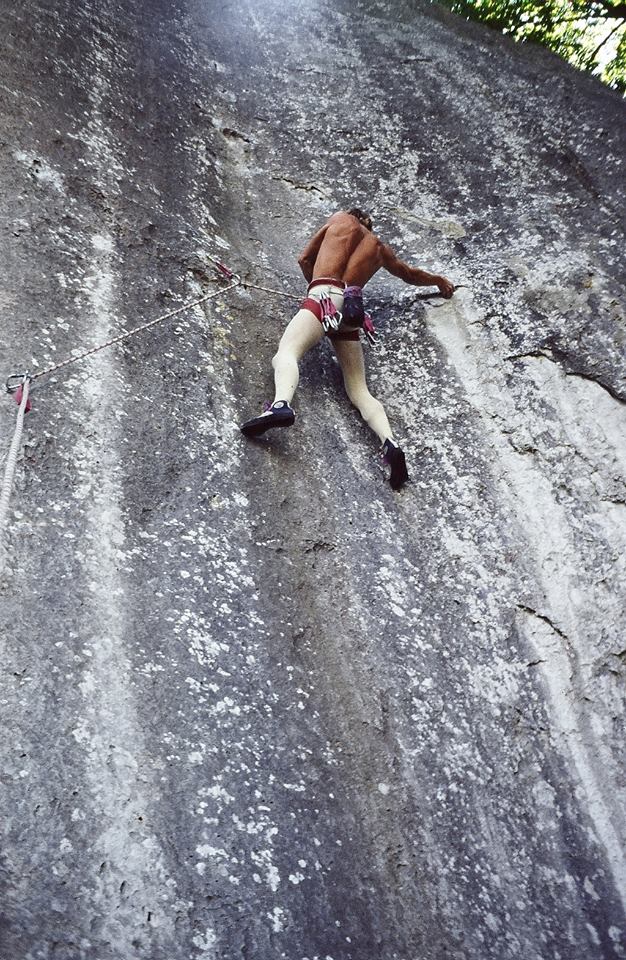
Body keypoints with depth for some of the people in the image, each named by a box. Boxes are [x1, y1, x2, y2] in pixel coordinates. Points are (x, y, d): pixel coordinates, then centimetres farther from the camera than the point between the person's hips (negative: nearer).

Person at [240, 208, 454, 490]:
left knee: (286, 352, -23)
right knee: (359, 391, -2)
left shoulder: (339, 219, 26)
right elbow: (411, 275, 47)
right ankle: (390, 443, -25)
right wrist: (440, 281, 66)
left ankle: (281, 405, -55)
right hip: (351, 311, 3)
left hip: (323, 297, -3)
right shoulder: (380, 248, 32)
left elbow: (304, 259, 29)